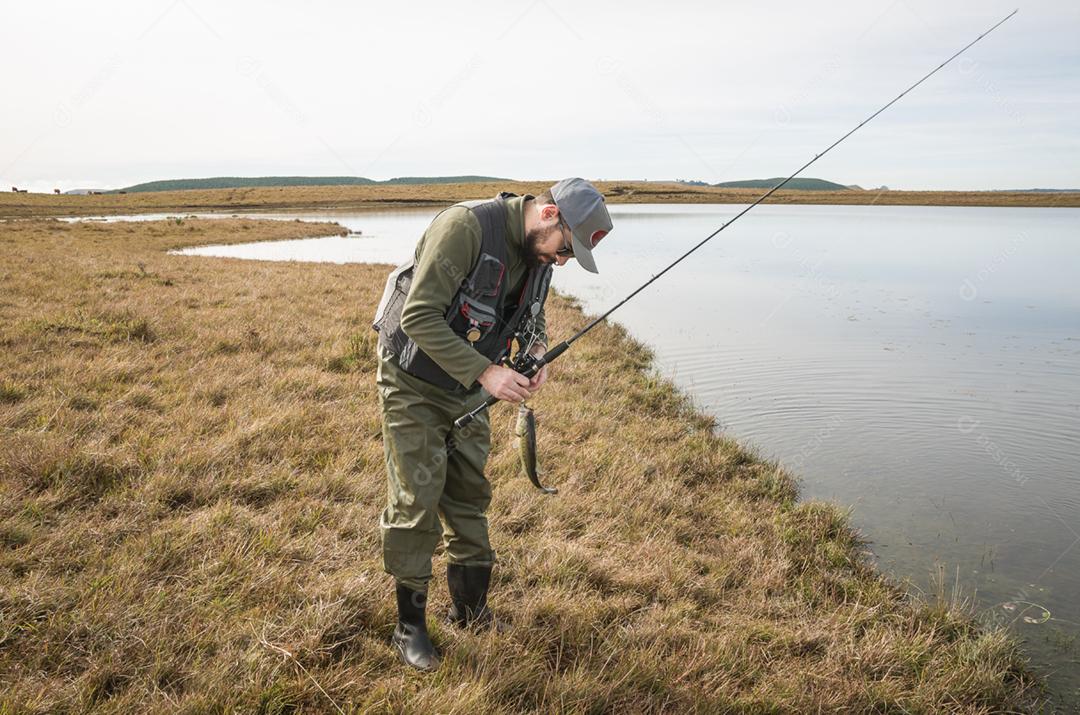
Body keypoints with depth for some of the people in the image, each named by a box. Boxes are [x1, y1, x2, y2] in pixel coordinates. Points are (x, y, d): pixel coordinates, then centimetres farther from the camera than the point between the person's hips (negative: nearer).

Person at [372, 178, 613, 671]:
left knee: (469, 496, 12)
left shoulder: (538, 251, -3)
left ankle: (471, 609, 28)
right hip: (414, 384, -7)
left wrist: (537, 349, -7)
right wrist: (486, 372, -31)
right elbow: (419, 318, -30)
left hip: (467, 390, 7)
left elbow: (532, 313, 15)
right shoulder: (466, 226, -28)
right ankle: (410, 627, 13)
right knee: (416, 501, -3)